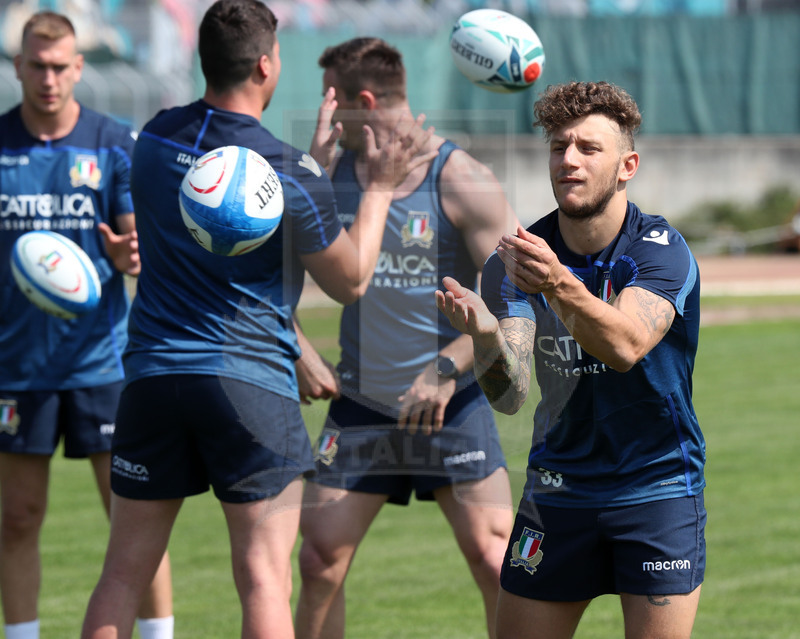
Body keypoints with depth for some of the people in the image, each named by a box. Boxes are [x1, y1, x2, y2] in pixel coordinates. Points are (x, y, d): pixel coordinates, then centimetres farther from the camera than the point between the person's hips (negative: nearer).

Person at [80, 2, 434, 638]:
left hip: (152, 377, 4)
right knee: (265, 581, -2)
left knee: (124, 574, 9)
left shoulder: (155, 137, 5)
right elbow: (350, 281, 2)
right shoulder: (293, 175, -11)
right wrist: (381, 186, 10)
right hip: (253, 383, -4)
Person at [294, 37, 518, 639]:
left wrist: (448, 369, -22)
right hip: (360, 408, 4)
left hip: (453, 406, -4)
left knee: (496, 562, -7)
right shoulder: (332, 172, 3)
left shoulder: (460, 180, -11)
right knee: (319, 560, -1)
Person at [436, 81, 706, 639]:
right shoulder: (517, 258, -4)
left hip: (657, 484, -3)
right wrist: (486, 334, -38)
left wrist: (561, 285, -50)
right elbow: (509, 394, -16)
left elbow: (626, 346, -32)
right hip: (558, 485, 3)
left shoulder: (661, 249, -13)